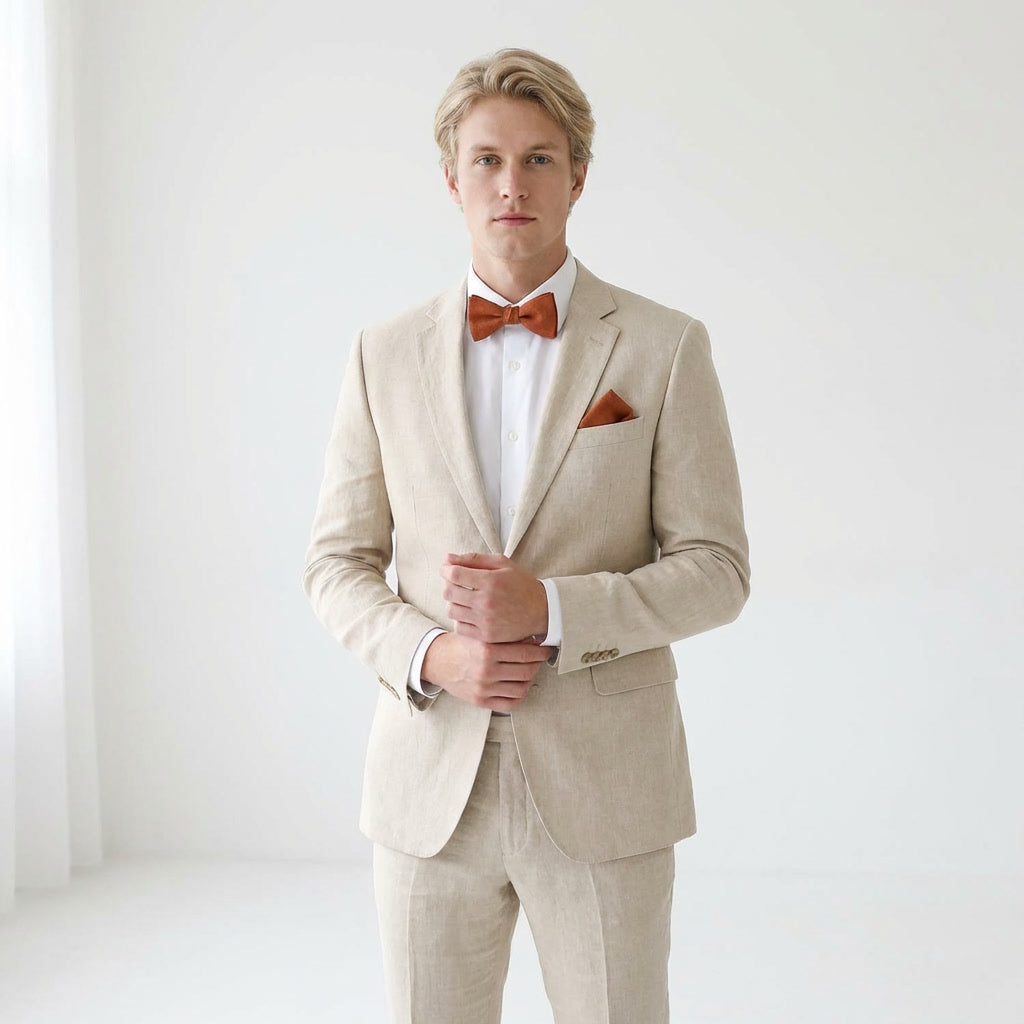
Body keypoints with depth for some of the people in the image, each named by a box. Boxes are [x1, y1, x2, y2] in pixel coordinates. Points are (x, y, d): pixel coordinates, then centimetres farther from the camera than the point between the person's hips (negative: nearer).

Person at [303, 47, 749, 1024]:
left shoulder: (666, 347, -2)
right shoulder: (385, 355, 5)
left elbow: (716, 568, -4)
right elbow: (338, 562, 7)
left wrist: (549, 610, -18)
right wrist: (429, 655, -12)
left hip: (602, 788, -1)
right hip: (430, 786, 2)